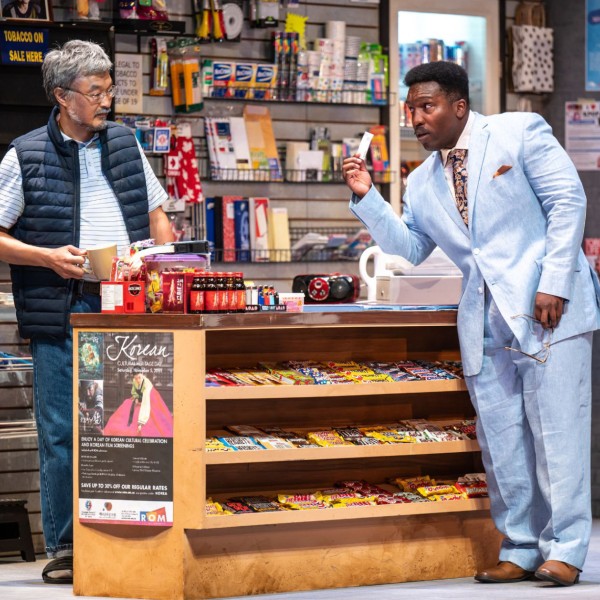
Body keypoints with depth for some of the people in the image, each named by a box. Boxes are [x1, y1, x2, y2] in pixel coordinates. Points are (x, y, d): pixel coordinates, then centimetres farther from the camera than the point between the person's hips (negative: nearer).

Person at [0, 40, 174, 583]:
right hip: (63, 312, -3)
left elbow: (156, 213, 20)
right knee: (61, 432, 0)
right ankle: (64, 547, 9)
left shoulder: (125, 143, 12)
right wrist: (48, 257, -13)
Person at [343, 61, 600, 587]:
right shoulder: (423, 183, 15)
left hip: (548, 307, -6)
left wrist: (554, 282, -15)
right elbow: (409, 248, 18)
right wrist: (367, 197, 5)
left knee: (557, 428, -5)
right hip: (485, 322, 6)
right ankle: (520, 549, 15)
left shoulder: (519, 133, -2)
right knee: (501, 440, 6)